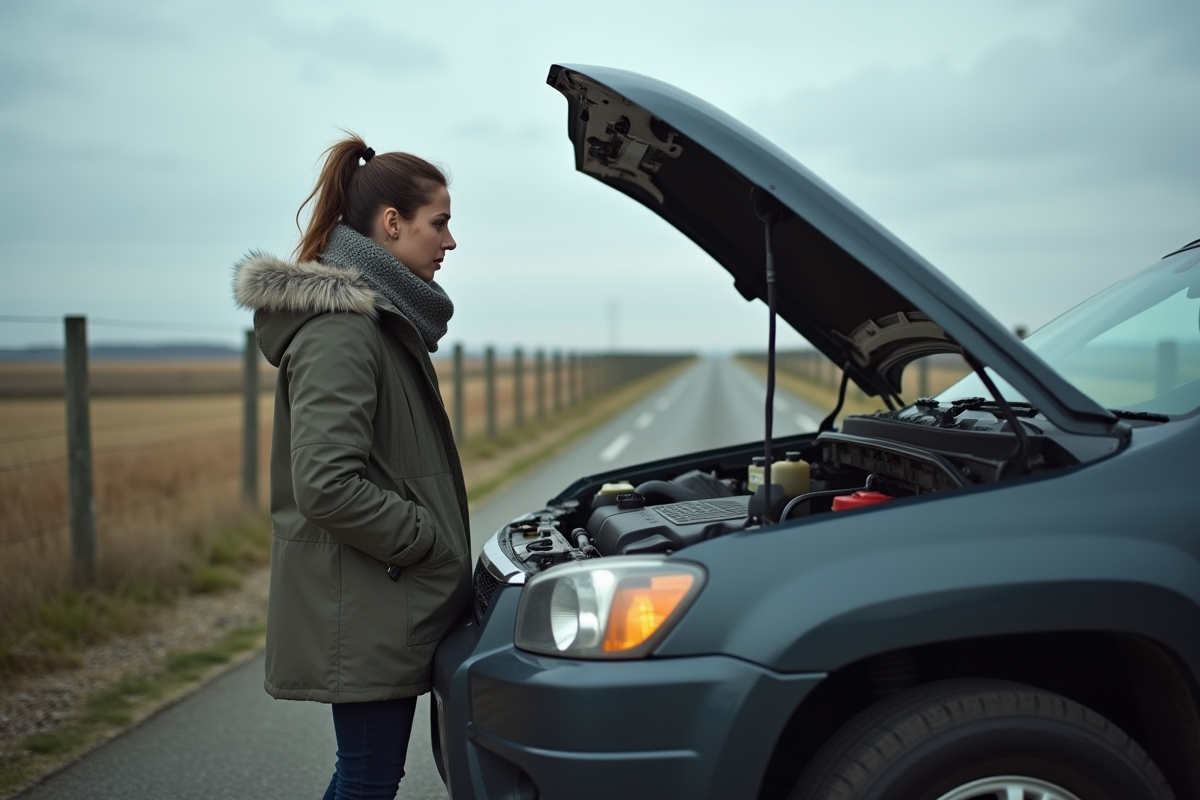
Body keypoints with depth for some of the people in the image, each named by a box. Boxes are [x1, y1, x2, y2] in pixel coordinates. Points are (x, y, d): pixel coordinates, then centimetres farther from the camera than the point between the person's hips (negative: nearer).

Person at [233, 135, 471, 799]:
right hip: (362, 611, -10)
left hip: (388, 603, 10)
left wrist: (444, 542, 12)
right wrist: (430, 541, -17)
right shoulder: (339, 327, -18)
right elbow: (326, 486, -26)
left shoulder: (380, 320, 14)